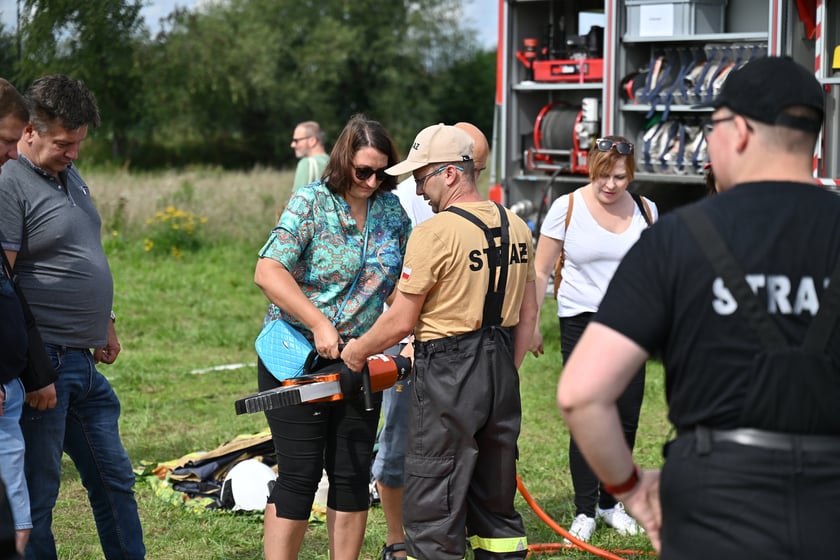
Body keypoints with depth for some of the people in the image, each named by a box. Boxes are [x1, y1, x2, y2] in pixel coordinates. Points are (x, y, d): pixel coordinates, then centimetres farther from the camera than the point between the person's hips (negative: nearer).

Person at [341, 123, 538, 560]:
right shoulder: (516, 227, 6)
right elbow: (528, 312, 14)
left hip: (447, 376, -7)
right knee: (496, 497, 17)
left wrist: (357, 351, 4)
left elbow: (401, 322, -12)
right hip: (501, 368, 7)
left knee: (434, 507, -1)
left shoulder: (434, 233, -15)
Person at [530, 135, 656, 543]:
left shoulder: (644, 210, 2)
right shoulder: (567, 208, -6)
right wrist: (530, 323, -5)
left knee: (626, 418, 6)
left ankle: (611, 504, 22)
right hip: (582, 321, -3)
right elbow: (541, 270, -2)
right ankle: (584, 512, 7)